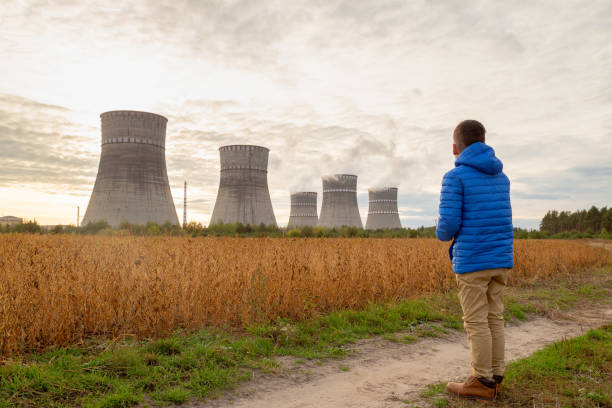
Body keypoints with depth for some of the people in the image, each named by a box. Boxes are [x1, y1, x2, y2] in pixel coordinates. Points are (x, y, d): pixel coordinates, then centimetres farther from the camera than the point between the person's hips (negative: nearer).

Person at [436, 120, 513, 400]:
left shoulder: (455, 177, -11)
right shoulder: (501, 177, 13)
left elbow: (449, 224, -17)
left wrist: (442, 234, 7)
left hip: (472, 261, -7)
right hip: (501, 259, 7)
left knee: (476, 322, 1)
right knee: (494, 318, 12)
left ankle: (483, 383, 8)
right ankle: (495, 378, 19)